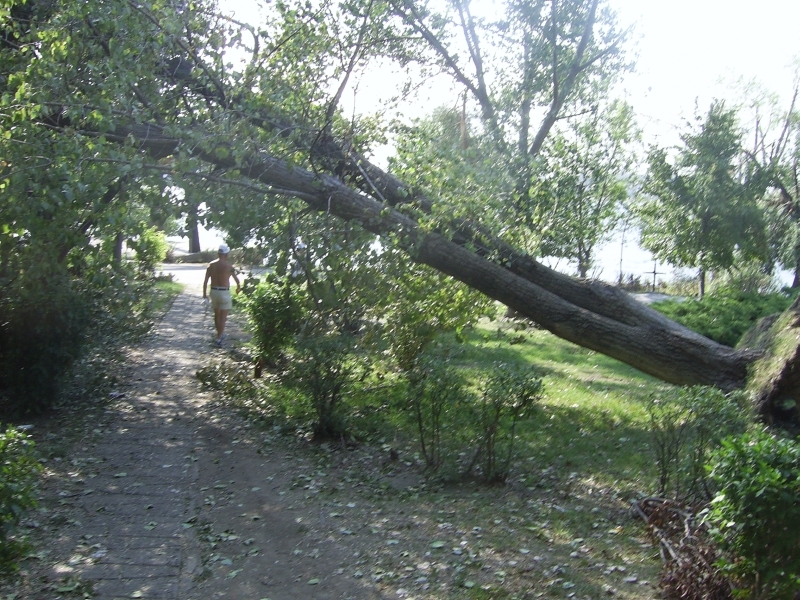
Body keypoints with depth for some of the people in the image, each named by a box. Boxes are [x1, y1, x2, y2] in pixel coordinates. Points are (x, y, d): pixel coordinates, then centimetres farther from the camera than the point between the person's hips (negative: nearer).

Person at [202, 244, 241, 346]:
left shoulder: (211, 265, 2)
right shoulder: (228, 266, -10)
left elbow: (205, 281, 0)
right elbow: (236, 278, 5)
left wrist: (204, 293, 8)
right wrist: (238, 287, 25)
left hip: (214, 291, 5)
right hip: (224, 292, -5)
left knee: (217, 314, 21)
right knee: (223, 317, -1)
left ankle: (220, 333, 38)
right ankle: (218, 339, -7)